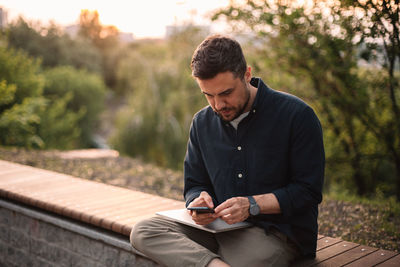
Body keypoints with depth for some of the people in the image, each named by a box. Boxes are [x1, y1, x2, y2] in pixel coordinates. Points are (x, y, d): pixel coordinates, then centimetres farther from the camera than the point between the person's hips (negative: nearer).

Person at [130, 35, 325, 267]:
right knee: (143, 232, -20)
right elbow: (194, 185, 16)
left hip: (278, 230, -6)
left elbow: (308, 191, -8)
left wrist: (253, 205, -20)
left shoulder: (296, 115, -8)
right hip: (219, 227, 6)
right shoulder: (202, 122, 9)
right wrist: (199, 201, -9)